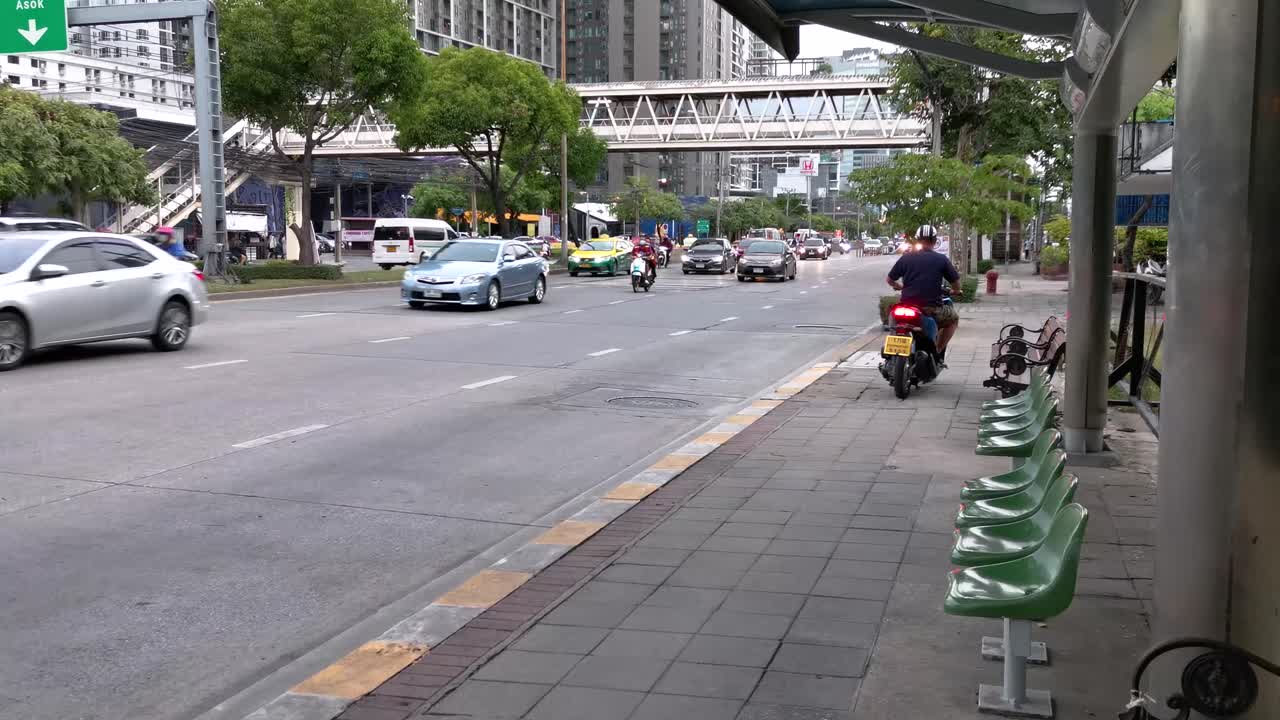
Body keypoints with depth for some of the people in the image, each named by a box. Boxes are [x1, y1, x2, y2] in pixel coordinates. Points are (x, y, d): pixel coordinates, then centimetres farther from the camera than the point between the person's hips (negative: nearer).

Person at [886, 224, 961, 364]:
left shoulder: (906, 258, 4)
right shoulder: (941, 259, -2)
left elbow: (889, 279, 12)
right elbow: (956, 284, 3)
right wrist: (955, 291, 26)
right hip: (931, 309, -3)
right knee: (953, 318, 26)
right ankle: (938, 353, 13)